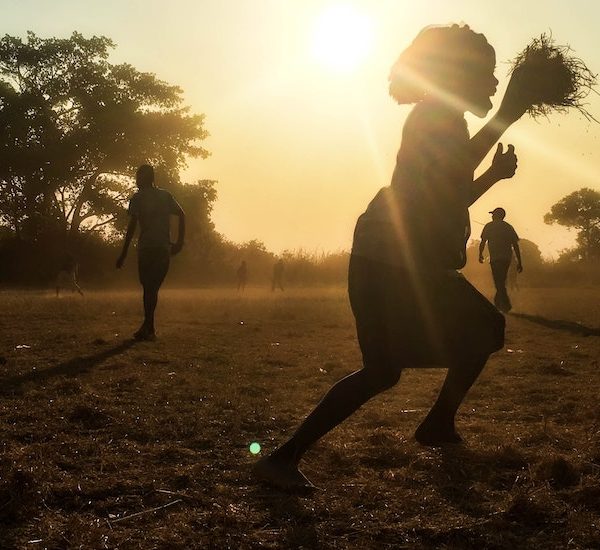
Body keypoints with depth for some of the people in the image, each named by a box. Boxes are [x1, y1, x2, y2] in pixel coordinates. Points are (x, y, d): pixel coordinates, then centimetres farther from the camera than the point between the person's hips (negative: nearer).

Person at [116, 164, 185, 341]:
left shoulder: (137, 198, 1)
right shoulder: (166, 196, 14)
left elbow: (132, 226, -7)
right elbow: (181, 215, 3)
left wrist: (124, 253, -8)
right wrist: (179, 242, 4)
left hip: (146, 247, -3)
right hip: (164, 248, 3)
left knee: (148, 287, 3)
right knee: (154, 287, 7)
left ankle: (148, 328, -7)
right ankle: (148, 327, -4)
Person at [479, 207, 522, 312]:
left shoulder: (489, 226, 1)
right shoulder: (509, 227, 11)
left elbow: (483, 242, 1)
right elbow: (516, 245, 6)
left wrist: (480, 254, 18)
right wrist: (519, 262, 8)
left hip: (495, 259, -5)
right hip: (507, 259, 5)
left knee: (499, 283, -4)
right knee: (501, 282, 18)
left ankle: (506, 305, -14)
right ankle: (498, 302, 28)